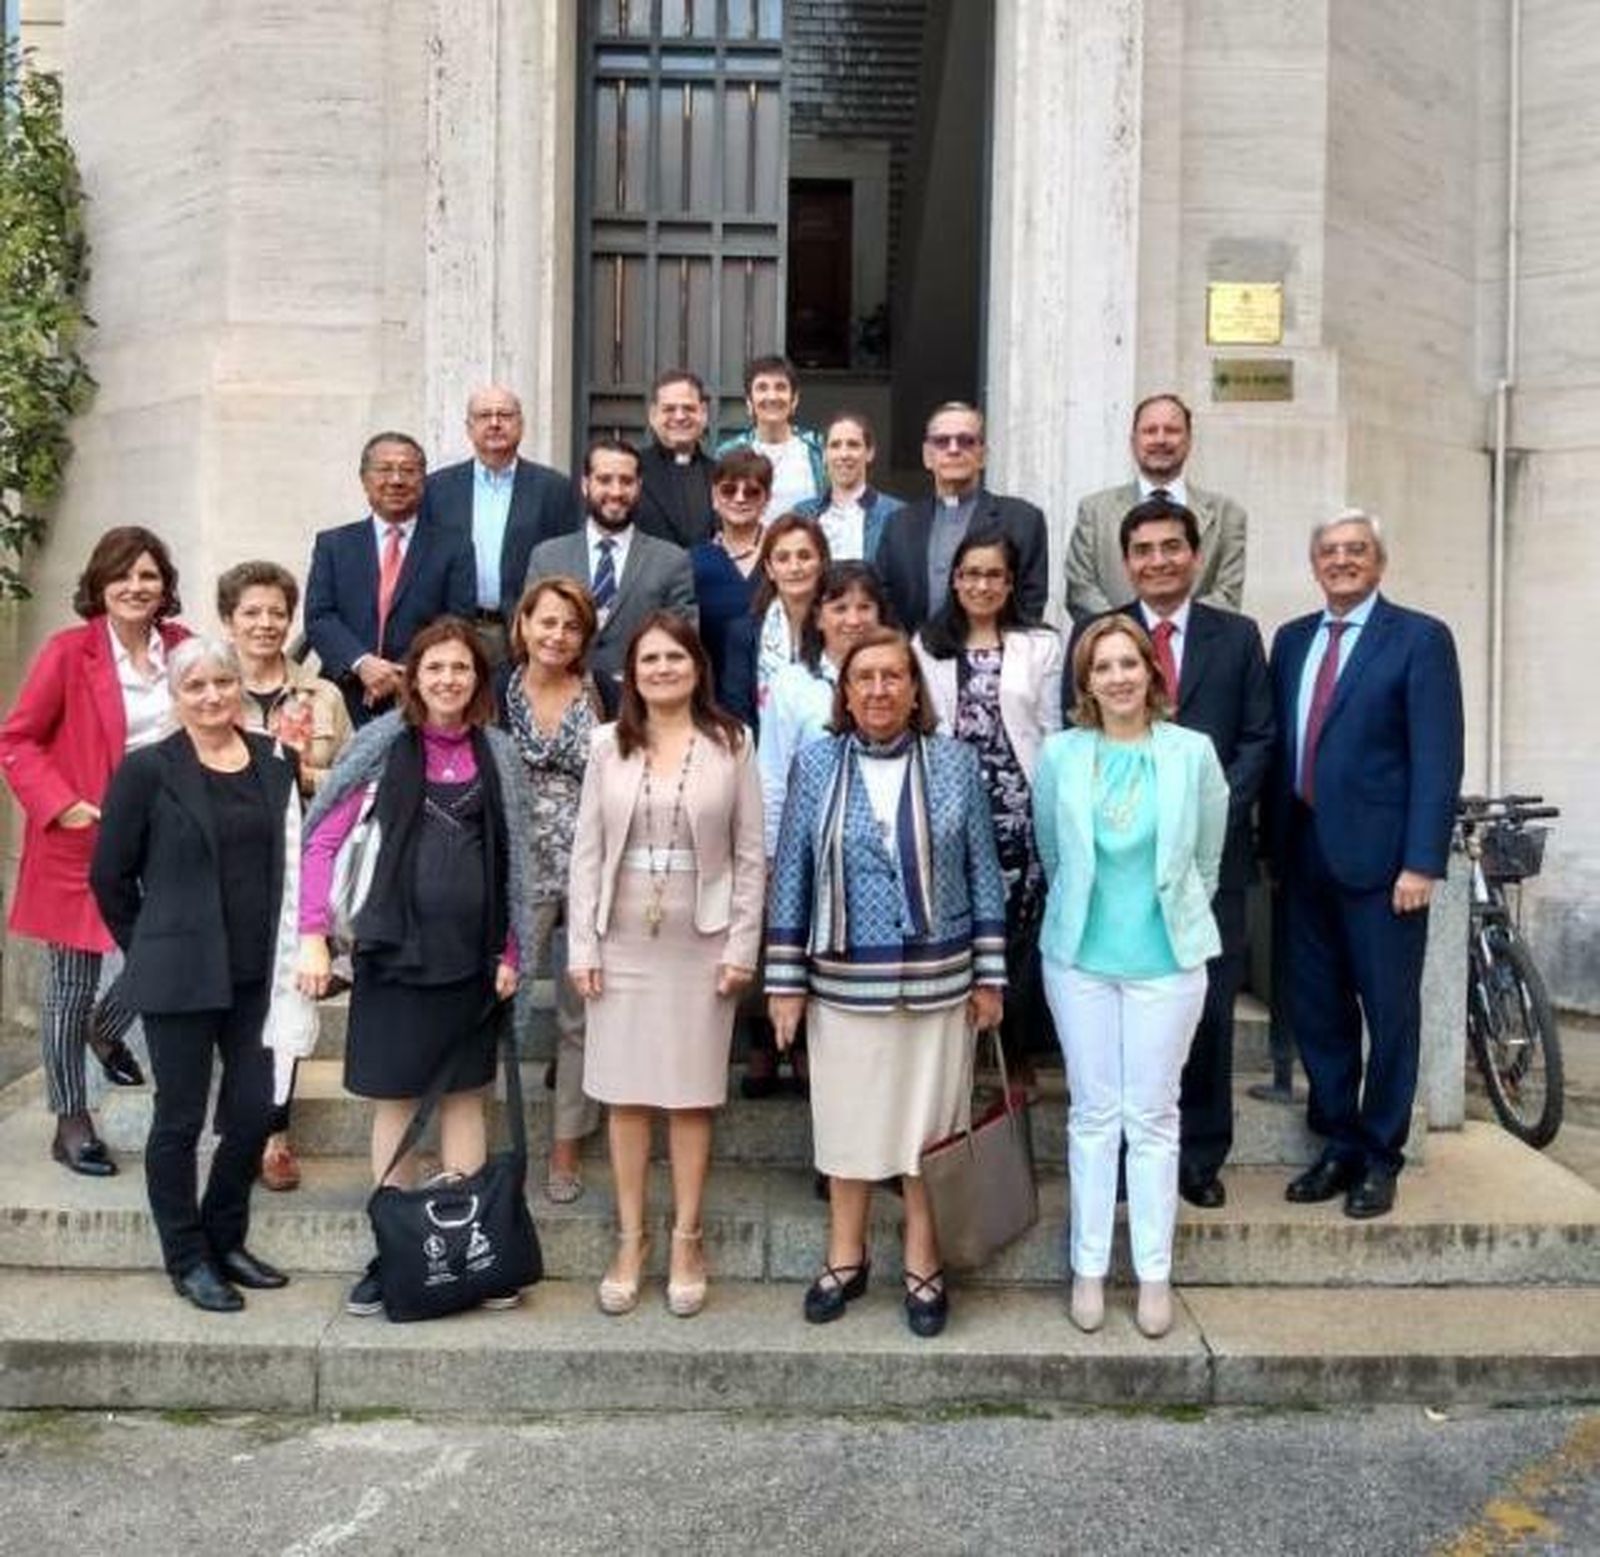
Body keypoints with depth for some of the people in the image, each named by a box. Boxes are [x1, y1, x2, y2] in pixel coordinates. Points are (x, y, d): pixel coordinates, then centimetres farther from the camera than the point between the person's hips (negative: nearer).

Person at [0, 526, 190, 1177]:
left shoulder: (181, 646, 2)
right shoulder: (69, 652, -11)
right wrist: (61, 806, -18)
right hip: (84, 838, -4)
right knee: (72, 981, 5)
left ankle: (105, 1031, 40)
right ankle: (71, 1123, 20)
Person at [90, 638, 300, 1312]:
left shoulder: (275, 761, 4)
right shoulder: (148, 769, -6)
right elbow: (111, 875, -1)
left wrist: (287, 955, 5)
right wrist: (152, 951, 4)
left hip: (258, 972, 4)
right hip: (180, 977, -4)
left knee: (254, 1113, 8)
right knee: (181, 1118, 7)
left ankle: (225, 1241, 28)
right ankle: (187, 1259, 23)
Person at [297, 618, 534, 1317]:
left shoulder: (497, 753, 5)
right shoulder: (384, 744, -3)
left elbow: (513, 859, 7)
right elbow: (321, 839, -3)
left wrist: (510, 951, 3)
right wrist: (313, 934, -10)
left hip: (471, 953, 2)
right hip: (394, 949, -2)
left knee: (465, 1097, 10)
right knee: (394, 1101, 6)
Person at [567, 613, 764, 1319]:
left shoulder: (730, 743, 0)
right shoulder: (608, 744, 4)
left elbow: (750, 853, 0)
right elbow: (586, 850, 4)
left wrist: (742, 946, -5)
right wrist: (582, 945, -2)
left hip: (701, 944, -1)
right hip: (623, 943, 2)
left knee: (691, 1096, 6)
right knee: (624, 1094, 7)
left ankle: (686, 1240, 20)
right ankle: (630, 1239, 21)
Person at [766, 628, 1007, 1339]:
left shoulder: (955, 762, -1)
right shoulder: (815, 764, -1)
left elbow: (983, 874, 2)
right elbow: (790, 876, 0)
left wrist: (989, 975, 1)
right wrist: (784, 981, -2)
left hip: (938, 982, 0)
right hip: (845, 983, 0)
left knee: (930, 1123, 10)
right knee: (848, 1121, 12)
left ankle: (923, 1265, 27)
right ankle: (845, 1258, 30)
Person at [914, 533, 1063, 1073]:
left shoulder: (1042, 646, 7)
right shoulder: (927, 646, 10)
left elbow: (1051, 732, 5)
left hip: (1019, 806, -1)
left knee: (1019, 928, 0)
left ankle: (1016, 1053, 13)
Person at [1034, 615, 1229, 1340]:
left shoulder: (1193, 753, -5)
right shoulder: (1061, 755, -4)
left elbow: (1208, 858, 6)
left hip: (1165, 960, -1)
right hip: (1079, 958, 1)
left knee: (1153, 1116, 7)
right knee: (1093, 1114, 9)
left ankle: (1155, 1273, 19)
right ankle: (1089, 1268, 19)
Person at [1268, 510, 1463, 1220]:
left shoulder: (1420, 639, -3)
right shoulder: (1292, 639, 13)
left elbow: (1437, 759, -8)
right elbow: (1278, 744, 12)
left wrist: (1422, 862, -15)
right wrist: (1273, 844, 7)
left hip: (1379, 856, -5)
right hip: (1305, 853, 5)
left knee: (1390, 1013, 5)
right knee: (1316, 1009, 10)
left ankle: (1380, 1156, 19)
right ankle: (1339, 1145, 24)